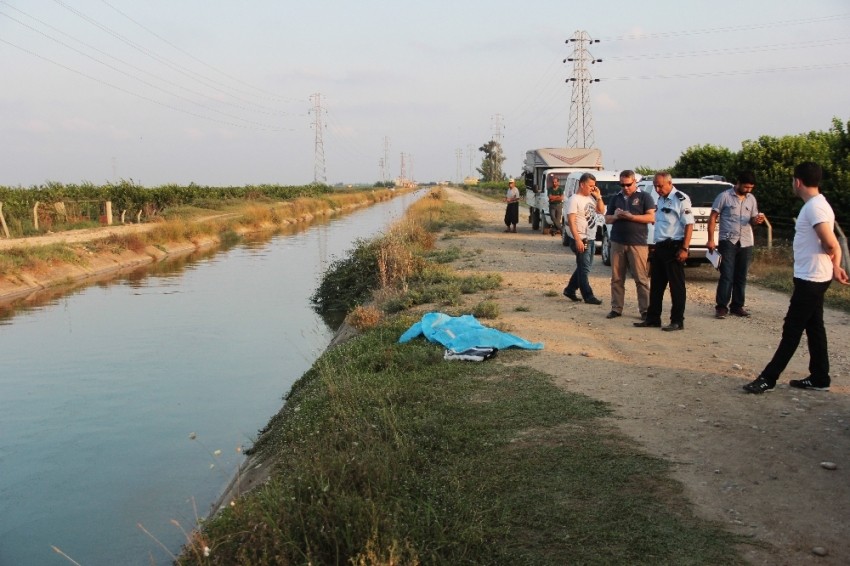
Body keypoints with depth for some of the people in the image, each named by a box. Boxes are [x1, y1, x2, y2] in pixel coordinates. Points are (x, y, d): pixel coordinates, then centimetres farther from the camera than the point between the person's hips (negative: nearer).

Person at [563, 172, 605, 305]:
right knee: (584, 269, -3)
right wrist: (578, 240, -25)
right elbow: (571, 221, -18)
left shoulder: (591, 198, 11)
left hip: (591, 239, 9)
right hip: (581, 240, -8)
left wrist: (598, 197, 3)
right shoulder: (574, 199, -13)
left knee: (583, 267, 15)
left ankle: (570, 290, 25)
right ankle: (588, 296, 2)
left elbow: (601, 211, 18)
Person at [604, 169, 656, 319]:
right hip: (617, 243, 4)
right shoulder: (615, 198, 16)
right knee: (617, 279, 6)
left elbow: (651, 217, -5)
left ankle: (645, 310, 0)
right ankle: (616, 308, 12)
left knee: (641, 279, -4)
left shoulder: (644, 197, 4)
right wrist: (615, 216, -5)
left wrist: (631, 217, -15)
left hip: (638, 243, -4)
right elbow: (607, 219, 17)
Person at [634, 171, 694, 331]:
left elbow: (689, 225, -15)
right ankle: (653, 318, 20)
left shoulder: (681, 199, -11)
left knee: (676, 286, -1)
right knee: (656, 284, 12)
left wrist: (684, 249, -20)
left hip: (674, 246, -9)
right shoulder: (661, 199, 15)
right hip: (660, 246, 9)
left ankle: (677, 321, 5)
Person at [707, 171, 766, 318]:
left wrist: (757, 220, -9)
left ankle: (737, 306, 17)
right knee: (727, 276, -8)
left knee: (741, 277, 9)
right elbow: (712, 218, -3)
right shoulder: (724, 196, -5)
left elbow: (752, 220, 17)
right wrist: (711, 240, -9)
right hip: (728, 242, -5)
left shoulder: (752, 199, 10)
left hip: (746, 243, 5)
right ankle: (721, 307, -3)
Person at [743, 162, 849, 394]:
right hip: (812, 278, 10)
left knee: (792, 329, -5)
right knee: (813, 327, 14)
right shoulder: (815, 205, 13)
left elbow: (830, 244, -24)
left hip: (810, 279, -10)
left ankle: (768, 378, -1)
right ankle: (819, 378, 20)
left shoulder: (815, 207, -20)